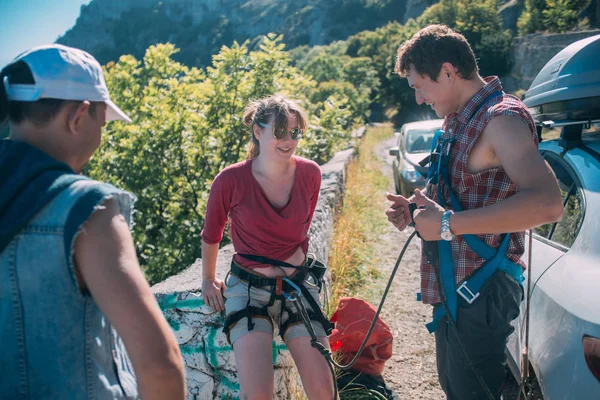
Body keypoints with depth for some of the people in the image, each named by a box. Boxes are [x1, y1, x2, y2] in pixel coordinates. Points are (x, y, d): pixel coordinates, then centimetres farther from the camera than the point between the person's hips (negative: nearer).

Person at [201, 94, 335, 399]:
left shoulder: (309, 173, -5)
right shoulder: (230, 180, -13)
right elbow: (211, 234, 5)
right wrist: (208, 280, 17)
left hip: (298, 284, 3)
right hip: (249, 288, -2)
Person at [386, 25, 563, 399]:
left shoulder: (501, 118, -17)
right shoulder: (459, 122, 13)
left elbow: (546, 203, -32)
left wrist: (447, 223, -28)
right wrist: (417, 209, 7)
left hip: (479, 294, -10)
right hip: (452, 289, 10)